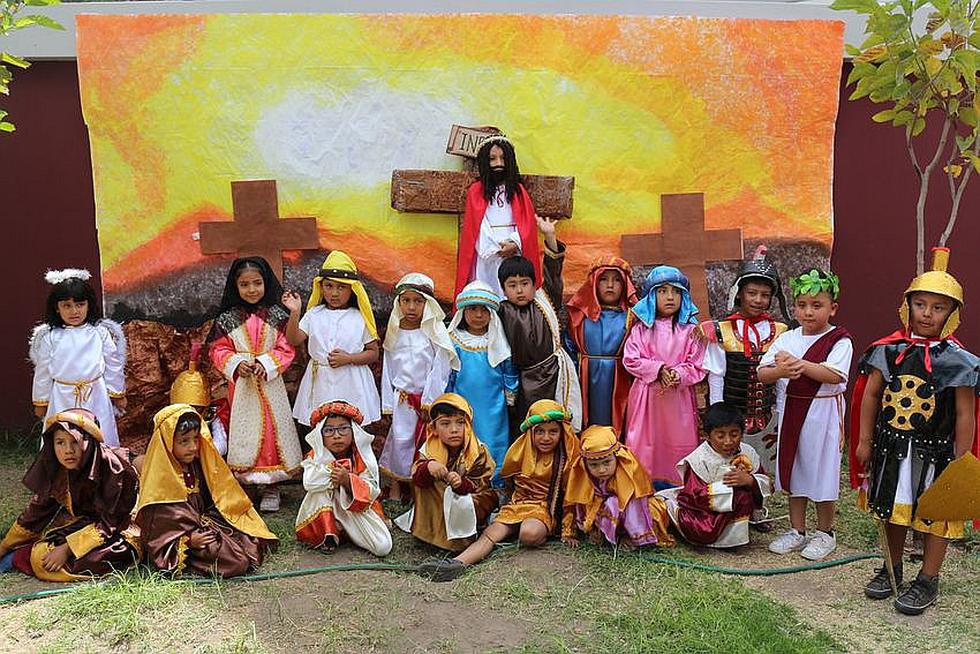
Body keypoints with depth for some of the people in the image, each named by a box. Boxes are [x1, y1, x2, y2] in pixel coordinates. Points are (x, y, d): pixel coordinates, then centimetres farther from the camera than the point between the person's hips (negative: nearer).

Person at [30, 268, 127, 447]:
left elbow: (113, 365, 2)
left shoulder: (100, 332, -6)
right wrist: (41, 402, 10)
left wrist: (118, 394, 8)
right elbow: (42, 371, 4)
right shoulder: (49, 337, -4)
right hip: (62, 398, 0)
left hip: (95, 397, 0)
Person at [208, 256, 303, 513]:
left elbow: (286, 349, -2)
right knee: (243, 431, 5)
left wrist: (266, 364, -17)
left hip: (270, 384, 0)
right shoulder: (227, 319, 0)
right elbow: (219, 350, 1)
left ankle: (271, 486, 15)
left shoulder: (276, 316, -2)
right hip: (241, 385, 0)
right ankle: (242, 484, 14)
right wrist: (236, 365, -16)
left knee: (272, 429, 3)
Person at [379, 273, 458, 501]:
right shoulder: (395, 333, 5)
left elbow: (439, 369, -5)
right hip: (402, 398, 2)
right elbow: (388, 369, 7)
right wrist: (388, 403, 3)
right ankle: (395, 485, 12)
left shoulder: (435, 332, -4)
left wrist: (429, 401, -8)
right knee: (400, 439, 1)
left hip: (428, 398, -1)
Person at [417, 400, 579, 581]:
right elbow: (508, 478, 23)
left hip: (546, 508, -3)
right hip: (517, 504, 3)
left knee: (529, 533, -38)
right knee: (490, 533, -23)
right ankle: (457, 563, -41)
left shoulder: (568, 454, -5)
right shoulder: (521, 449, 4)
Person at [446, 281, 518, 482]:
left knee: (493, 450, 5)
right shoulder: (455, 342, -1)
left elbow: (509, 371, 11)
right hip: (463, 406, 0)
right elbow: (447, 375, 7)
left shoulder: (497, 342, 2)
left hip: (493, 408, 0)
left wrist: (511, 395, 11)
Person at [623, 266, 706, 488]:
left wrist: (678, 375, -17)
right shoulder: (642, 328, 4)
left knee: (678, 442, 3)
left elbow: (697, 366, 0)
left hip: (679, 397, 0)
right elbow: (631, 359, -3)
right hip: (647, 396, 0)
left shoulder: (690, 330, 3)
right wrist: (658, 370, -14)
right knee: (646, 446, 3)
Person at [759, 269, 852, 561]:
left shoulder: (839, 340, -7)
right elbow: (762, 373, -2)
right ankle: (797, 531, 28)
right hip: (790, 410, 5)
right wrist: (781, 371, -23)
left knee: (822, 470, 4)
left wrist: (797, 363, -28)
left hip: (822, 413, -5)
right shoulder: (787, 339, 5)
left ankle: (824, 532, 23)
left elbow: (834, 375, -24)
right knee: (793, 468, 14)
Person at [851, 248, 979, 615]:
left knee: (935, 516, 9)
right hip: (892, 447, 4)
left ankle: (927, 581, 25)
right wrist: (864, 442, 2)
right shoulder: (890, 350, -3)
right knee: (894, 509, 18)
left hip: (934, 453, -3)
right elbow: (870, 395, 2)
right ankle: (892, 569, 36)